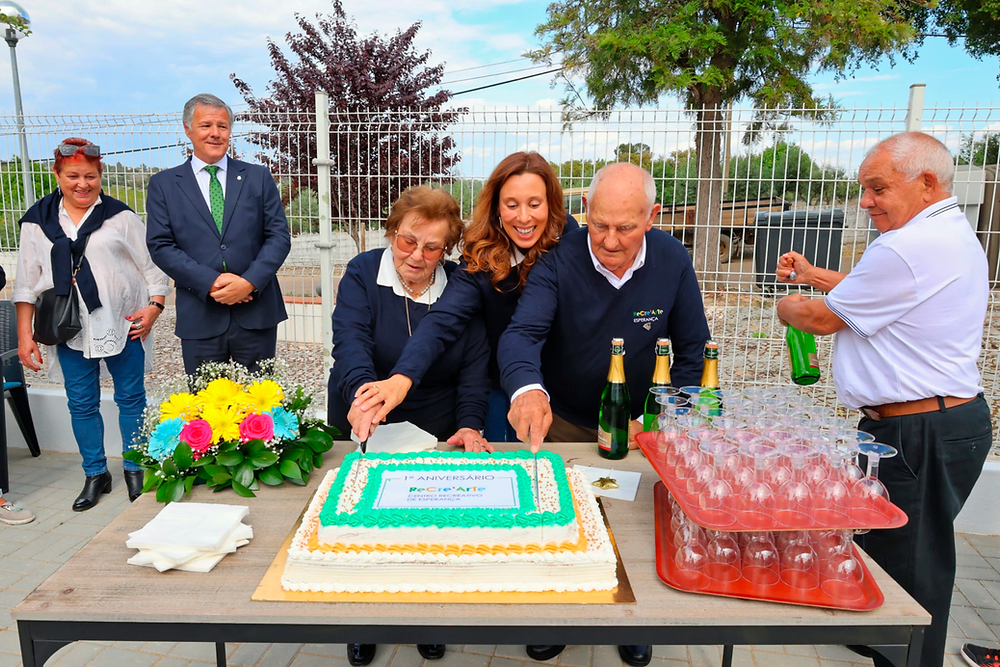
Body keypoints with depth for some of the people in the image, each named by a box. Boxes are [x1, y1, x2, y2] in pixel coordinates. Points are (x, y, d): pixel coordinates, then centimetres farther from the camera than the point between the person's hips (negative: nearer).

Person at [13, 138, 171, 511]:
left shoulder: (120, 216, 1)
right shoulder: (38, 221, 6)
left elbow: (152, 265, 4)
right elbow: (27, 283, 8)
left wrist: (155, 306, -9)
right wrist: (24, 336, 4)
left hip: (122, 324, -2)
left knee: (130, 398, 5)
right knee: (81, 404, 9)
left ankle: (135, 470, 21)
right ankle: (95, 474, 24)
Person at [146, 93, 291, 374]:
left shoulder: (258, 177, 8)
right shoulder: (164, 184, 7)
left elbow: (279, 236, 2)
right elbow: (160, 246, 0)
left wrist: (250, 282, -12)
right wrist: (211, 283, -13)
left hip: (256, 313, 1)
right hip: (200, 317, 0)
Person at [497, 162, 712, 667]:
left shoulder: (672, 261, -14)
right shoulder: (559, 261, -22)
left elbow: (692, 350, -6)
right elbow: (520, 334, -34)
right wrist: (527, 387, -56)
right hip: (561, 421, -1)